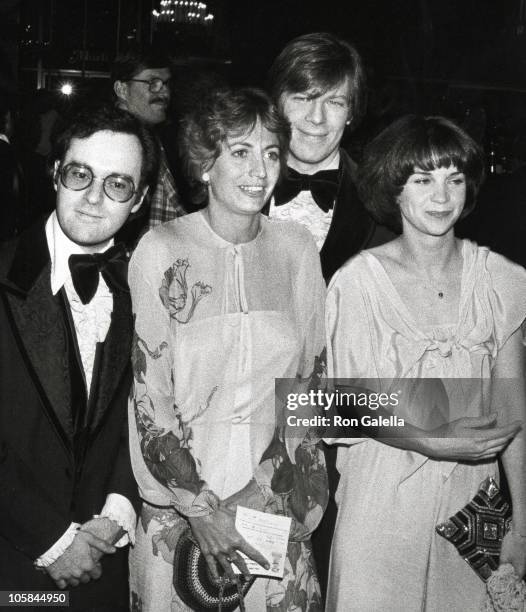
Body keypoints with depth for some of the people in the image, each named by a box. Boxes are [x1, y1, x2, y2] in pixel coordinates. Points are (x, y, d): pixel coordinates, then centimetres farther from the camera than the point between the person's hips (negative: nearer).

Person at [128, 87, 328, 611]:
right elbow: (147, 395, -10)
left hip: (274, 498, 3)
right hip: (177, 508, -2)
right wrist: (200, 506, -12)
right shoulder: (162, 252, -11)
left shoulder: (297, 248, -1)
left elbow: (307, 377, 6)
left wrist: (296, 492, 0)